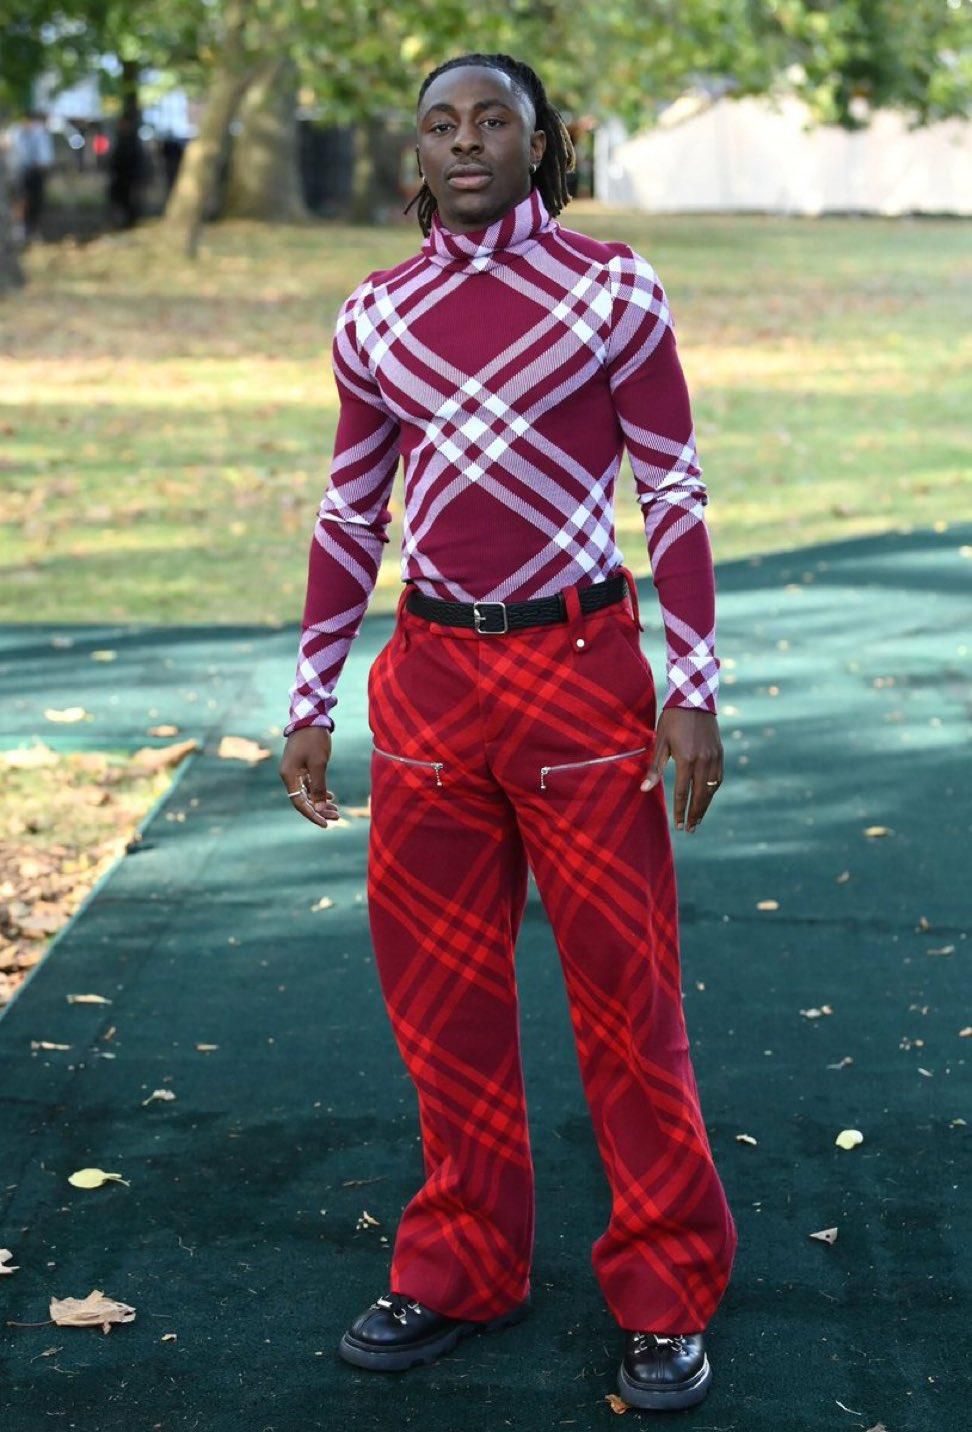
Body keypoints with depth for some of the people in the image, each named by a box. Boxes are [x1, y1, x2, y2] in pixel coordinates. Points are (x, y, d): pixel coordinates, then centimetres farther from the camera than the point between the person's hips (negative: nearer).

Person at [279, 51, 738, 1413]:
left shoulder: (610, 289, -2)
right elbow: (350, 515, 13)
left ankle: (667, 1298, 16)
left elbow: (674, 492, -2)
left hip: (581, 665, -3)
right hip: (429, 675, 4)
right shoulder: (377, 316, 7)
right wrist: (310, 700, 10)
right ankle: (463, 1268, 27)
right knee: (440, 988, 10)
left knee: (625, 983, 1)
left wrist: (694, 688, -8)